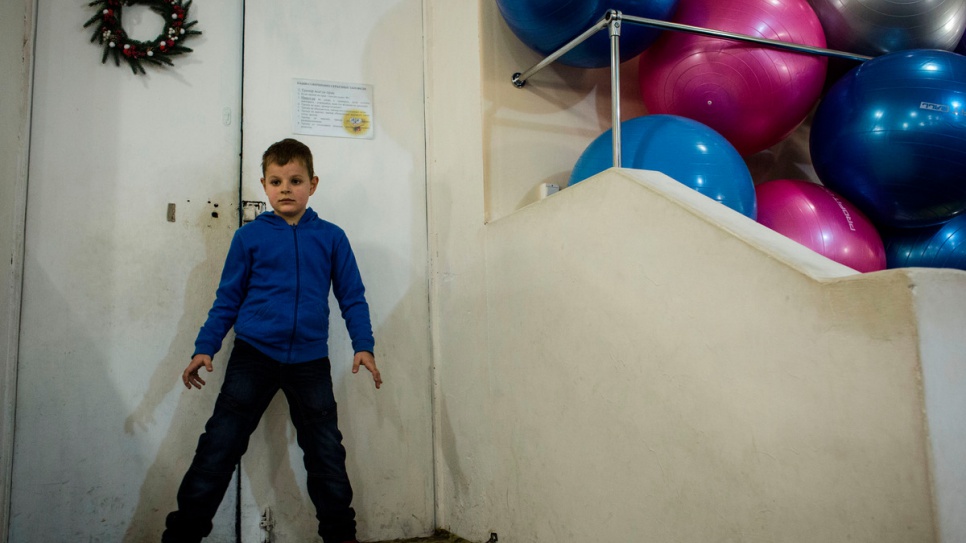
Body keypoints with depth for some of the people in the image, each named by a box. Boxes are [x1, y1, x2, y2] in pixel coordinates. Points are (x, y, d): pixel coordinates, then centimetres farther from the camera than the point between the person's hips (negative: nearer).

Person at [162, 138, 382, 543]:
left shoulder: (331, 238, 3)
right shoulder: (249, 236, 2)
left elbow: (352, 297, 5)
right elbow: (227, 298, 7)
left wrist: (363, 346, -6)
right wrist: (204, 348, 0)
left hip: (310, 361, 1)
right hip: (253, 356, 0)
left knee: (327, 454, 8)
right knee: (217, 449, 1)